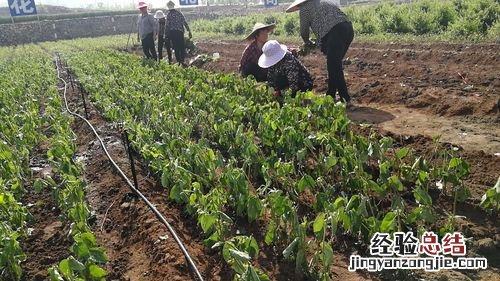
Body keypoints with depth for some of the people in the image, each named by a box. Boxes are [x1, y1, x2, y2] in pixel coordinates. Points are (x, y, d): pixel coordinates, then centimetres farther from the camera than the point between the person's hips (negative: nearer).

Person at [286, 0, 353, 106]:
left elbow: (304, 32, 16)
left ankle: (346, 100, -6)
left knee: (334, 68, -4)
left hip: (335, 33, -8)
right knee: (334, 66, 18)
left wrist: (307, 42, 36)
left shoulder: (304, 9, 10)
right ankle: (330, 95, 26)